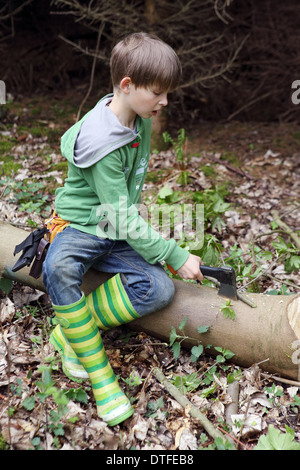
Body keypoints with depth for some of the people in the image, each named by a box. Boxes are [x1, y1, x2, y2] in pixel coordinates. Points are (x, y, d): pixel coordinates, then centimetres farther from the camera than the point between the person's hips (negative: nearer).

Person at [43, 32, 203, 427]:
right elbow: (123, 218, -24)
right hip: (81, 227, -6)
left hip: (119, 234, 7)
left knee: (159, 289, -18)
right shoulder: (101, 143, -25)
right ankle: (100, 376, -27)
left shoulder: (140, 120, 0)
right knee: (59, 269, -40)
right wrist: (177, 256, -21)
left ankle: (72, 331, -8)